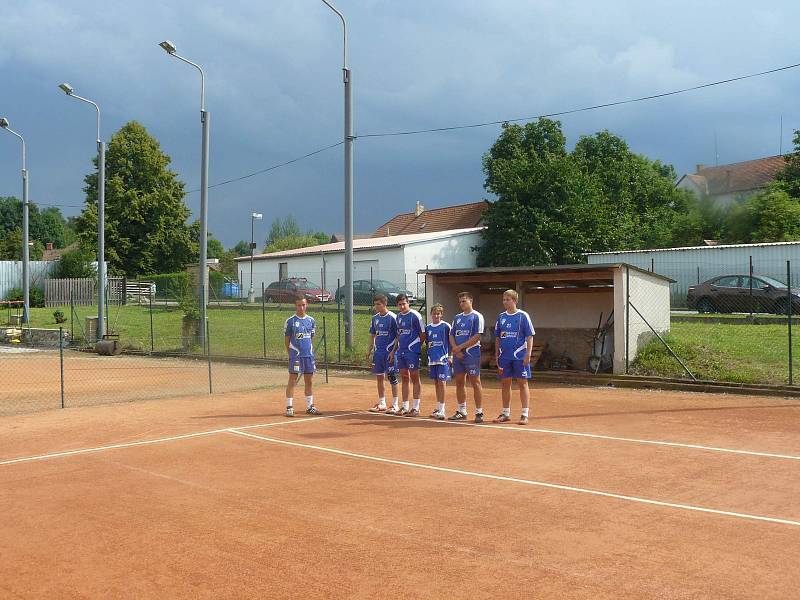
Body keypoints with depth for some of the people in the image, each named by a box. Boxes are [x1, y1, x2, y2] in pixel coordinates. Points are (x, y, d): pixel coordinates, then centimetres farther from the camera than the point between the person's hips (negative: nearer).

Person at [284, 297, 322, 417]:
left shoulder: (311, 320, 9)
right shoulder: (290, 321, -3)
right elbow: (286, 340, 0)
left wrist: (310, 352, 9)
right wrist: (290, 355, -3)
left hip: (309, 355, 5)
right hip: (295, 355, -4)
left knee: (309, 381, 9)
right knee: (292, 381, -4)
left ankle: (310, 406, 19)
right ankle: (289, 407, 1)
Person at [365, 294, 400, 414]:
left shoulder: (392, 317, -10)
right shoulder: (375, 318, 10)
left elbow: (398, 336, -10)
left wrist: (394, 351, -16)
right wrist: (369, 350, 12)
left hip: (389, 351, -7)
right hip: (378, 351, 7)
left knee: (392, 377, -3)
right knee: (379, 377, 11)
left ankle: (395, 405, 4)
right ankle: (381, 404, 21)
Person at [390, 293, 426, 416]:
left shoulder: (415, 316, -9)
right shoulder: (399, 316, 13)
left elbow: (423, 334, -7)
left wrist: (415, 346, -2)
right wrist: (394, 350, 18)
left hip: (412, 351, -7)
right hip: (401, 351, 7)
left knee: (414, 377, -2)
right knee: (405, 378, 11)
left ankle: (416, 408, 3)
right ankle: (405, 407, 17)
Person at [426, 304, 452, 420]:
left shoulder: (446, 326, -5)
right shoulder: (428, 327, 10)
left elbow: (451, 341, -3)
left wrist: (450, 356, -7)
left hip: (443, 359, -6)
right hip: (432, 359, 6)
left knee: (442, 382, -8)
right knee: (436, 383, 12)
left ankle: (442, 410, -7)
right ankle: (438, 408, 20)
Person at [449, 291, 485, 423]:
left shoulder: (477, 316, -4)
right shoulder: (457, 317, 16)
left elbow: (477, 337, -12)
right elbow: (452, 336, 14)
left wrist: (460, 347, -12)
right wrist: (455, 349, -5)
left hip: (472, 354, -7)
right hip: (458, 355, 7)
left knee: (475, 382, -4)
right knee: (459, 382, 9)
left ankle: (479, 412, 0)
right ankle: (461, 411, 18)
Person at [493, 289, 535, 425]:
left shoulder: (523, 316, -4)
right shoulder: (501, 317, 10)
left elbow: (529, 337, -6)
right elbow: (497, 338, 15)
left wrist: (528, 354, -13)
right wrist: (496, 354, 10)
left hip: (520, 356, -5)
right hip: (504, 356, 5)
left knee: (522, 383, 0)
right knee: (505, 384, 10)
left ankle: (524, 415, 4)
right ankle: (506, 413, 19)